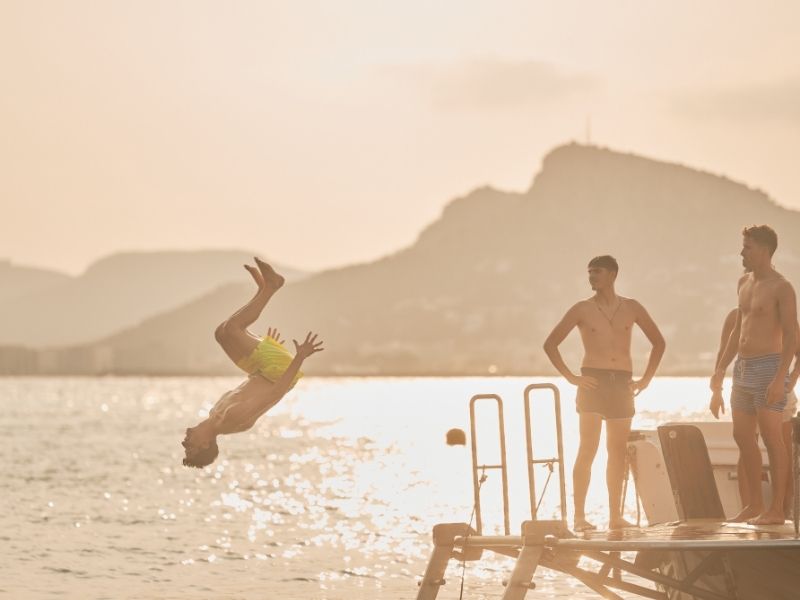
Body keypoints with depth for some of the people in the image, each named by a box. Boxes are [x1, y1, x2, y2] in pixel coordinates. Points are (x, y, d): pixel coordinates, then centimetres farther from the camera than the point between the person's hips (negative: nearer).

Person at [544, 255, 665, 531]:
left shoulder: (631, 308, 9)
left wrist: (646, 379, 9)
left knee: (618, 452, 5)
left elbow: (658, 342, 17)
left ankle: (615, 516, 9)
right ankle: (579, 516, -9)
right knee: (588, 449, -10)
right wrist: (571, 377, -5)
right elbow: (550, 343, 3)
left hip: (622, 384, 3)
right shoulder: (583, 309, 2)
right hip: (593, 381, -3)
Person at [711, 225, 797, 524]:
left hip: (767, 367, -9)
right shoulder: (744, 283, 14)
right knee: (742, 436, 9)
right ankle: (753, 505, 17)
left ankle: (776, 510, -5)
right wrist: (721, 369, 18)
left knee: (772, 438, -7)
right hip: (743, 366, 9)